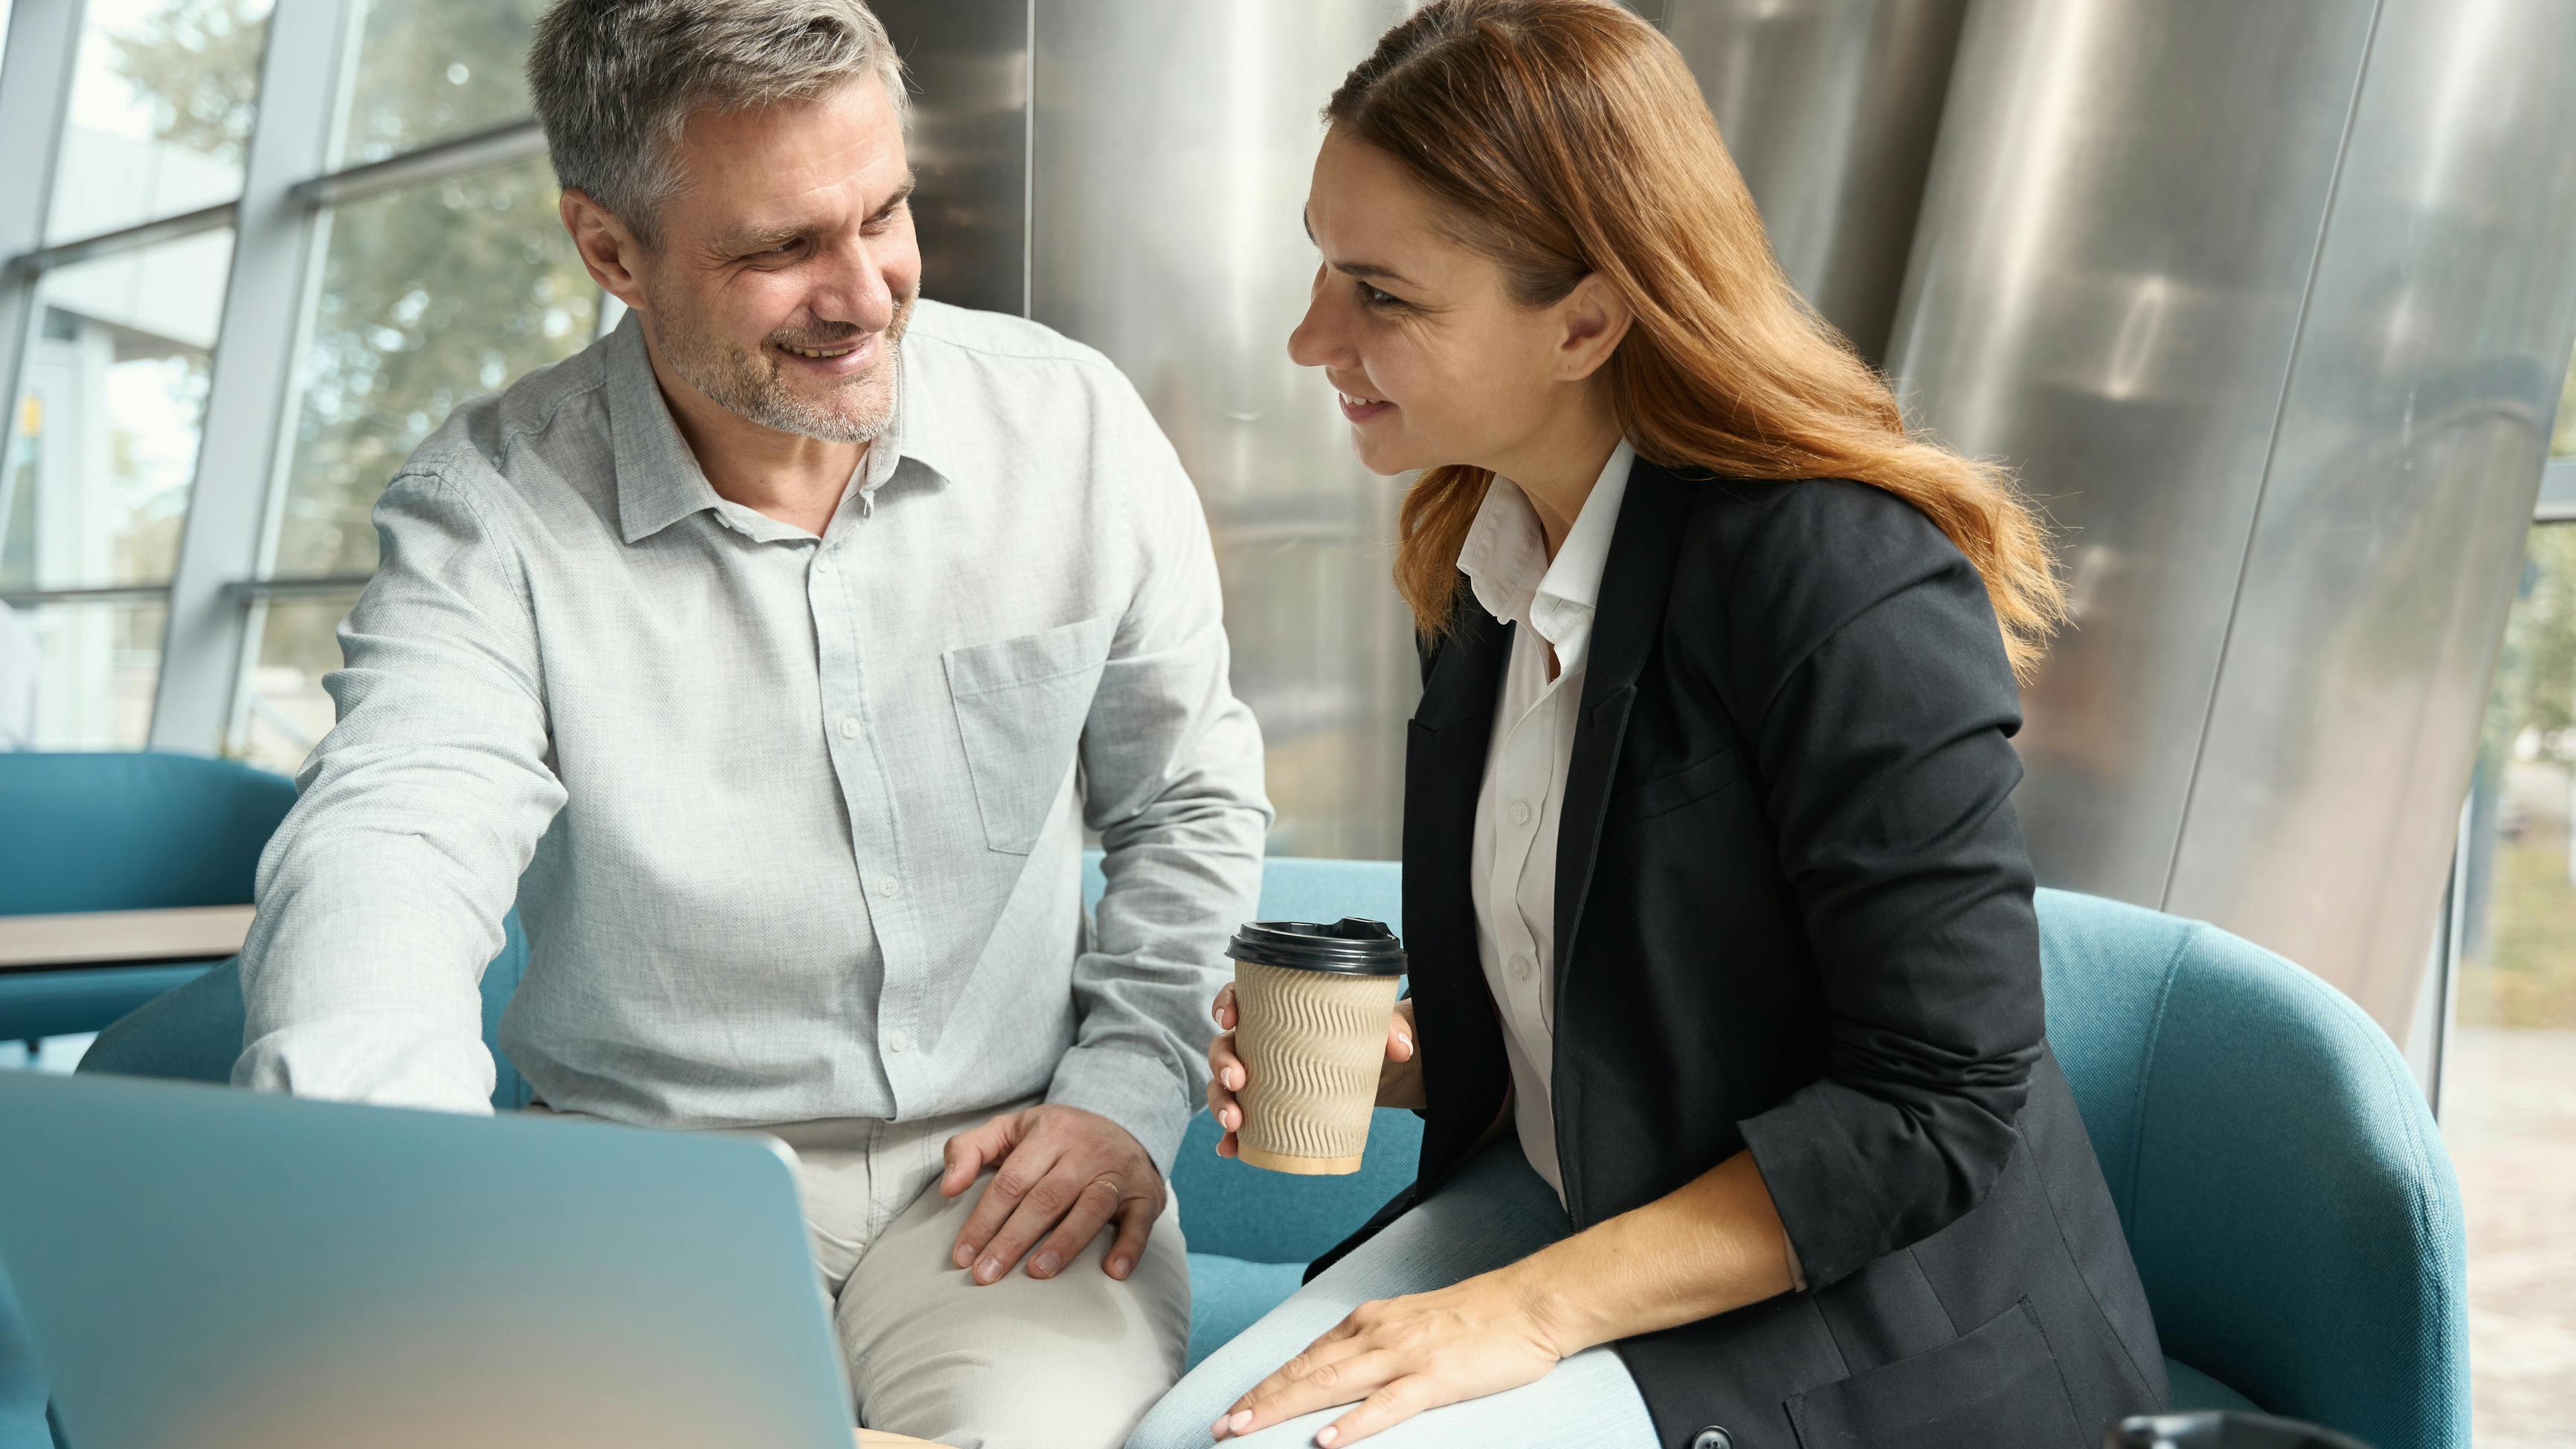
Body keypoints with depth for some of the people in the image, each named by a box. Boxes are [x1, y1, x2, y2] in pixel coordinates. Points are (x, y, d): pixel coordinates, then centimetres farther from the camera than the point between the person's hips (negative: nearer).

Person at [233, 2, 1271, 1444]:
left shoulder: (1075, 424, -1)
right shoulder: (491, 506, -7)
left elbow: (1189, 799, 9)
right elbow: (390, 841, -22)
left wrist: (1128, 1092, -4)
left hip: (1002, 1174, 1)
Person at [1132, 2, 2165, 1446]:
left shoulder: (1845, 584, -23)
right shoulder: (1492, 561, 4)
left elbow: (1939, 1107, -22)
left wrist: (1529, 1307, -21)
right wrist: (1396, 1058, -4)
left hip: (1871, 1324, -7)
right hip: (1571, 1197, 7)